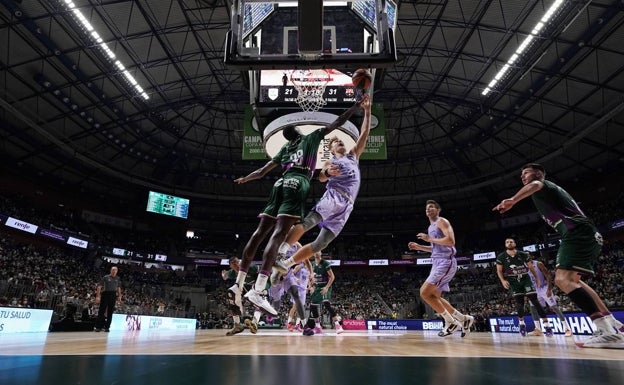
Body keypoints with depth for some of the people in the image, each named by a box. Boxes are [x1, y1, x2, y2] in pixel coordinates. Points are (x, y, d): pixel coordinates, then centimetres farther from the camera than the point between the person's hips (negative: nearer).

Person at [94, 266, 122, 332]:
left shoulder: (118, 279, 12)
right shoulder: (105, 277, 0)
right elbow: (99, 287, -4)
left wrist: (119, 296, 10)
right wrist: (98, 296, -12)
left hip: (113, 295, 3)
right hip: (105, 294, -3)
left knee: (110, 312, 5)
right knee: (101, 311, -2)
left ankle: (107, 327, 11)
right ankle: (98, 327, 6)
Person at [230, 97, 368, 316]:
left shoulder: (285, 148, 28)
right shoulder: (311, 138, 17)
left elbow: (262, 171, 29)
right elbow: (337, 123, 15)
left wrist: (243, 180, 46)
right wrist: (357, 105, 23)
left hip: (280, 185, 6)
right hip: (297, 186, -6)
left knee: (259, 233, 7)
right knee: (278, 235, -19)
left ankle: (239, 283, 9)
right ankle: (257, 290, -29)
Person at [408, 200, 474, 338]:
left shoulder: (442, 221, -6)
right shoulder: (431, 227, 21)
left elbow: (450, 241, -21)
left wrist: (429, 239, -16)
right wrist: (419, 247, 21)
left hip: (446, 262, -10)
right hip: (438, 263, 10)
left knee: (424, 292, -15)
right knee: (434, 296, 10)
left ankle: (451, 321, -4)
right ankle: (464, 319, 17)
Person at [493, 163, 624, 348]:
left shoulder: (542, 183, 2)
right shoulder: (551, 190, 32)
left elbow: (535, 185, -24)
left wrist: (512, 200, -41)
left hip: (578, 233, -10)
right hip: (588, 235, 10)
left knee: (563, 279, -22)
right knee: (573, 280, 20)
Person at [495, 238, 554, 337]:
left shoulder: (523, 254, -4)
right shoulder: (501, 257, -6)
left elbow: (531, 267, 7)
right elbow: (499, 270, 0)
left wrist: (537, 278, 9)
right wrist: (503, 280, -14)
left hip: (525, 279, 0)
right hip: (513, 282, 0)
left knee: (535, 301, -6)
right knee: (519, 303, 2)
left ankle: (547, 325, -3)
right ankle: (522, 324, 20)